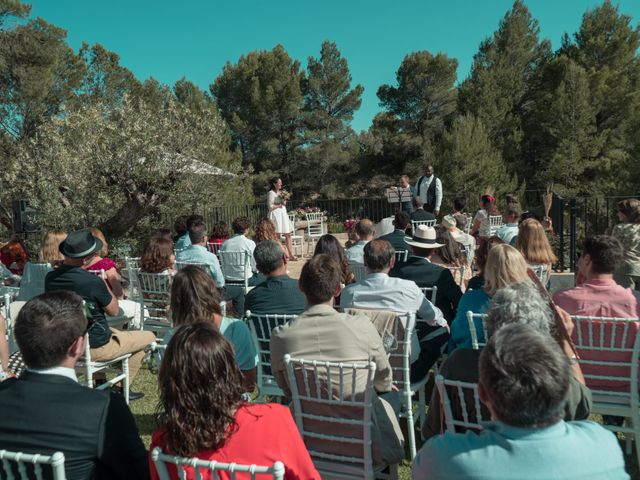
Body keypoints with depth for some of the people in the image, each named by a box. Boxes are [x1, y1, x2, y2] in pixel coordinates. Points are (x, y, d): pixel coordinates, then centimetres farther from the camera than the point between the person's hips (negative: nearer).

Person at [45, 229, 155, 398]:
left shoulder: (50, 278, -8)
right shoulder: (93, 282, -28)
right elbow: (113, 311, -11)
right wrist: (104, 284, 0)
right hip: (95, 348, -7)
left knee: (116, 331, 35)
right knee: (149, 337, 10)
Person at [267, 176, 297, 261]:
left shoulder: (280, 193, 17)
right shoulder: (271, 193, -8)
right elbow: (270, 206, -14)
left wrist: (285, 201, 5)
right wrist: (280, 205, -12)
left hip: (283, 214, 8)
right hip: (276, 215, -8)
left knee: (288, 235, 4)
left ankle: (291, 255, 6)